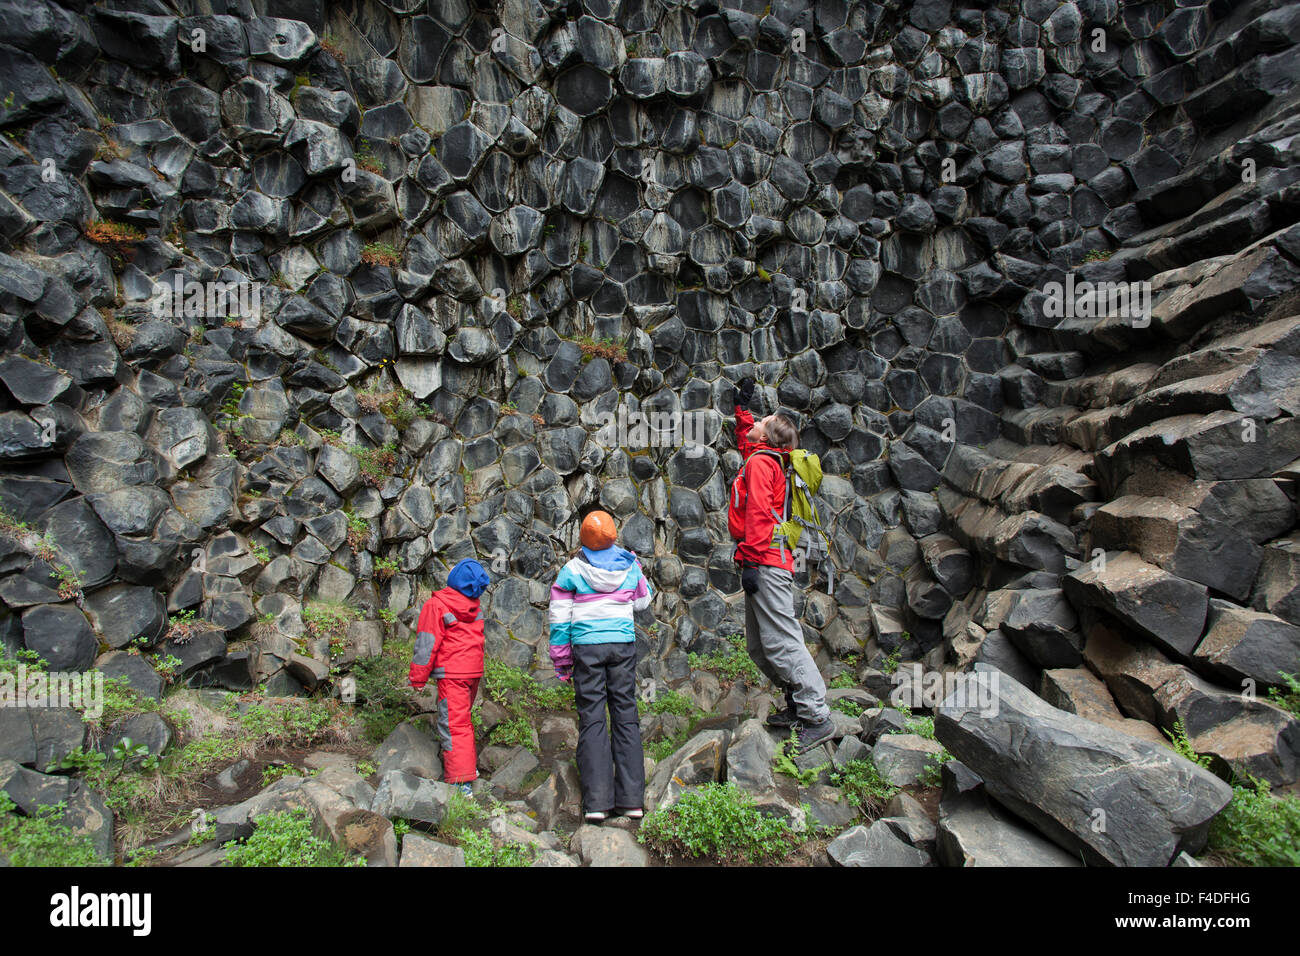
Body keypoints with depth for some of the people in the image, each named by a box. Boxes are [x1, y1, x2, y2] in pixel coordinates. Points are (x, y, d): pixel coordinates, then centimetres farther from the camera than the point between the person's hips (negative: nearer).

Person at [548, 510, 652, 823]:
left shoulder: (572, 570, -4)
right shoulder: (629, 565, 2)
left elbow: (560, 617, 0)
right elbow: (642, 601, 18)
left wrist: (562, 659, 9)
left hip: (587, 646, -2)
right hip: (623, 644, 2)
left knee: (591, 718, 3)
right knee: (625, 714, 7)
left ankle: (597, 801, 0)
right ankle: (631, 798, 8)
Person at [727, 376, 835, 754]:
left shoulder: (760, 462, -6)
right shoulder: (765, 458, 21)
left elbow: (758, 513, -18)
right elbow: (746, 439, 46)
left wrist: (751, 560, -22)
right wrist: (741, 407, 51)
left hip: (766, 565, -10)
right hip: (768, 565, 10)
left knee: (780, 642, -12)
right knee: (758, 646, 11)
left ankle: (817, 718, -11)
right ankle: (798, 704, 17)